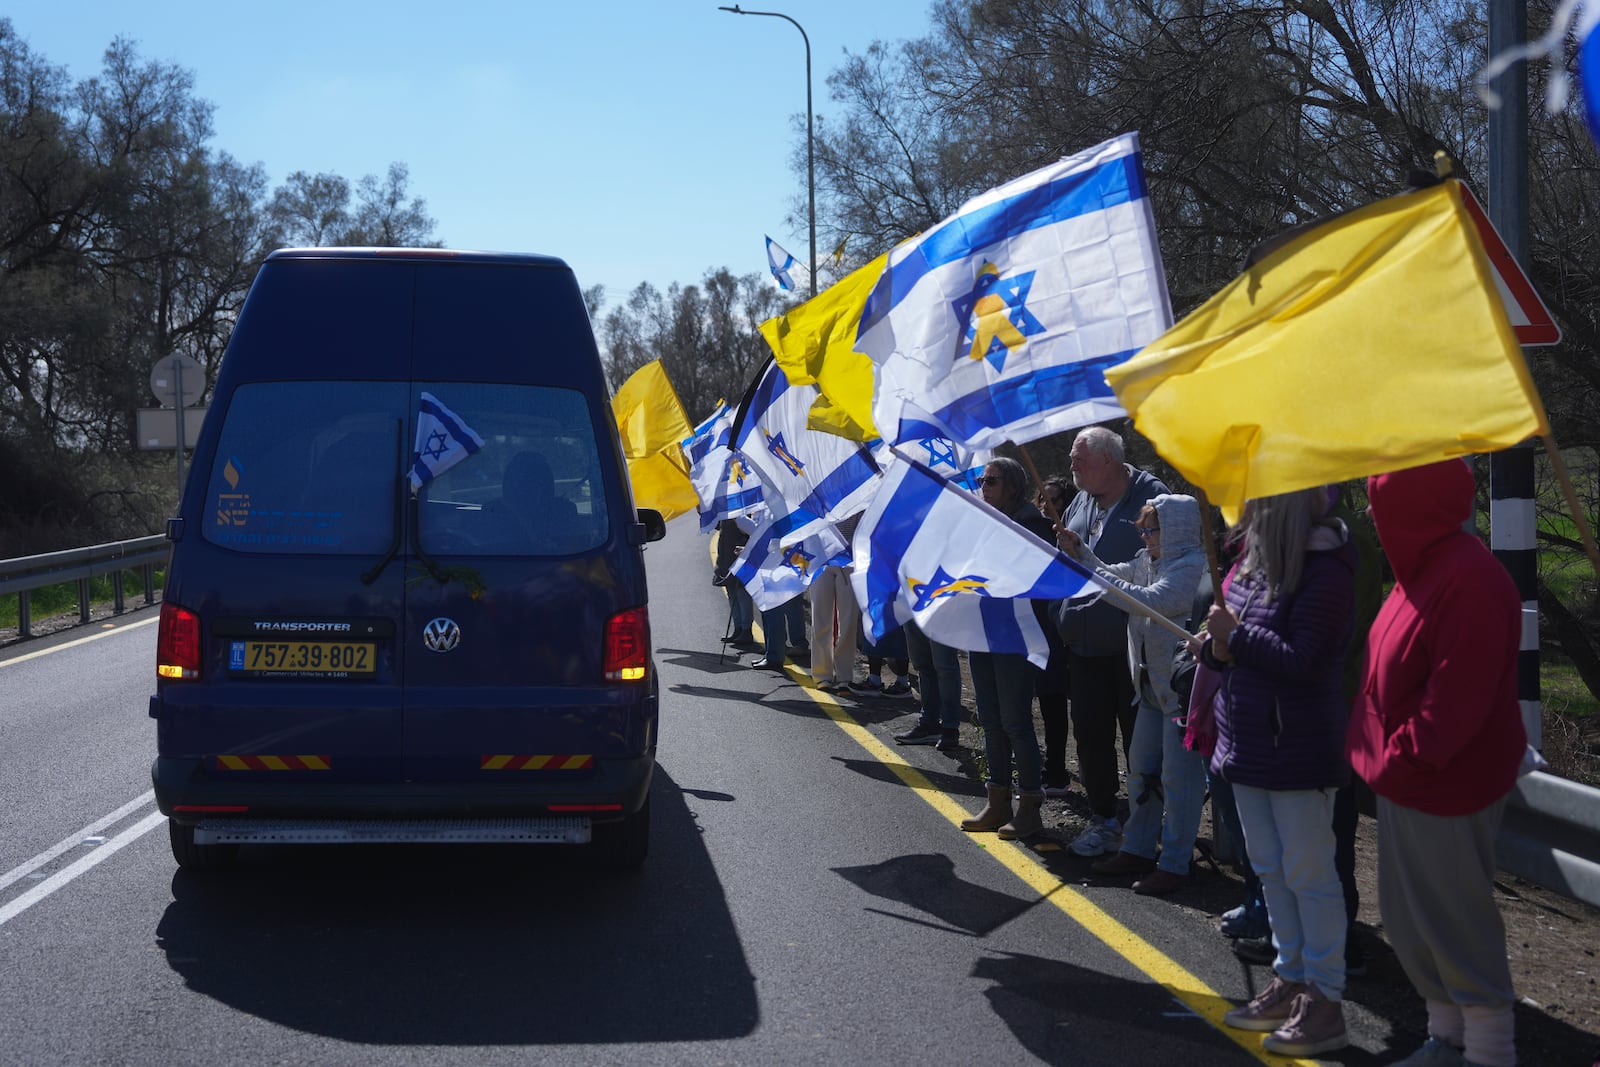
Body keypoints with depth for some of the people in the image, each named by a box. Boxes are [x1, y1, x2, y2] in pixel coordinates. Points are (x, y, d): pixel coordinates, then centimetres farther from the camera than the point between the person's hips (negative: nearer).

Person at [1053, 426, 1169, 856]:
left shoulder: (1149, 495, -9)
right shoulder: (1080, 502, 12)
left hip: (1133, 645, -7)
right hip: (1085, 643, 7)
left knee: (1139, 735, 2)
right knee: (1091, 732, 10)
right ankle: (1103, 818, 22)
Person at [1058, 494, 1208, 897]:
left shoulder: (1193, 566, -18)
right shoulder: (1149, 561, 11)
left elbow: (1154, 600, -29)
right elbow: (1114, 576, 23)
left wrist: (1097, 577, -24)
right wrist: (1080, 553, 7)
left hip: (1183, 686, -10)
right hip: (1154, 683, 10)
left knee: (1178, 774, -4)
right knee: (1141, 768, 17)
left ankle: (1174, 863, 2)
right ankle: (1138, 849, 28)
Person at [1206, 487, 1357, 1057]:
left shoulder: (1323, 569, -20)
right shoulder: (1257, 556, 7)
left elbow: (1304, 662, -24)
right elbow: (1234, 630, 17)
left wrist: (1236, 636, -18)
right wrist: (1220, 646, -5)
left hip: (1298, 747, -9)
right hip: (1250, 739, 9)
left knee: (1307, 872, 0)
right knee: (1270, 868, 18)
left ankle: (1325, 1000, 9)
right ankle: (1291, 978, 31)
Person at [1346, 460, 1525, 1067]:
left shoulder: (1470, 582, -22)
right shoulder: (1426, 570, 10)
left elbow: (1457, 698, -25)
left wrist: (1403, 759, -19)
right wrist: (1380, 756, 9)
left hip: (1446, 787, -10)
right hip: (1405, 779, 10)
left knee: (1454, 924, 2)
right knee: (1407, 918, 17)